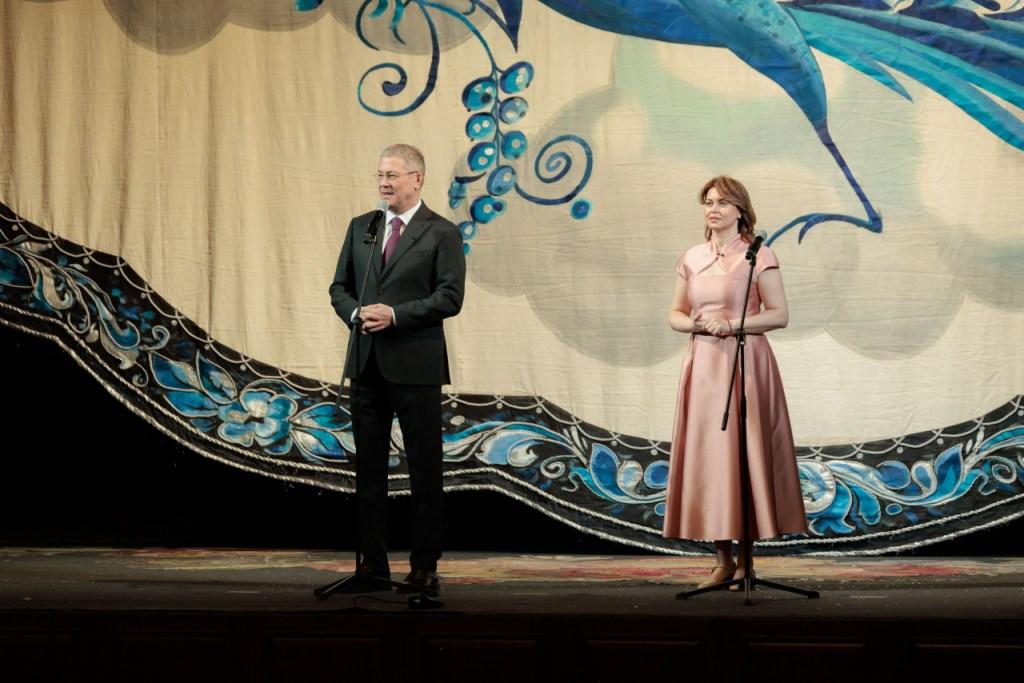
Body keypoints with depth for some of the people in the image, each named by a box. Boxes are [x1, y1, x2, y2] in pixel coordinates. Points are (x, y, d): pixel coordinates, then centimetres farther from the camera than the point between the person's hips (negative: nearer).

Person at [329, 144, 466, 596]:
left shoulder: (441, 233, -3)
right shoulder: (360, 228, 13)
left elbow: (450, 297, -10)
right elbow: (340, 287, 14)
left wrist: (395, 315, -18)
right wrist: (356, 314, -7)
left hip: (414, 366, -5)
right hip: (366, 363, 5)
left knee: (424, 472, 1)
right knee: (369, 469, 8)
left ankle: (424, 570, 8)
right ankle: (373, 567, 14)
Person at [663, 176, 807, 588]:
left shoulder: (758, 257, -2)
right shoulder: (691, 259, 12)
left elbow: (779, 315, -6)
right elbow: (675, 315, 15)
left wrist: (731, 324, -16)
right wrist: (695, 324, -7)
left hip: (745, 363, -4)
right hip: (703, 364, 4)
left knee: (744, 454, -4)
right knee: (706, 456, 2)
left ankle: (745, 559, 4)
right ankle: (722, 559, 10)